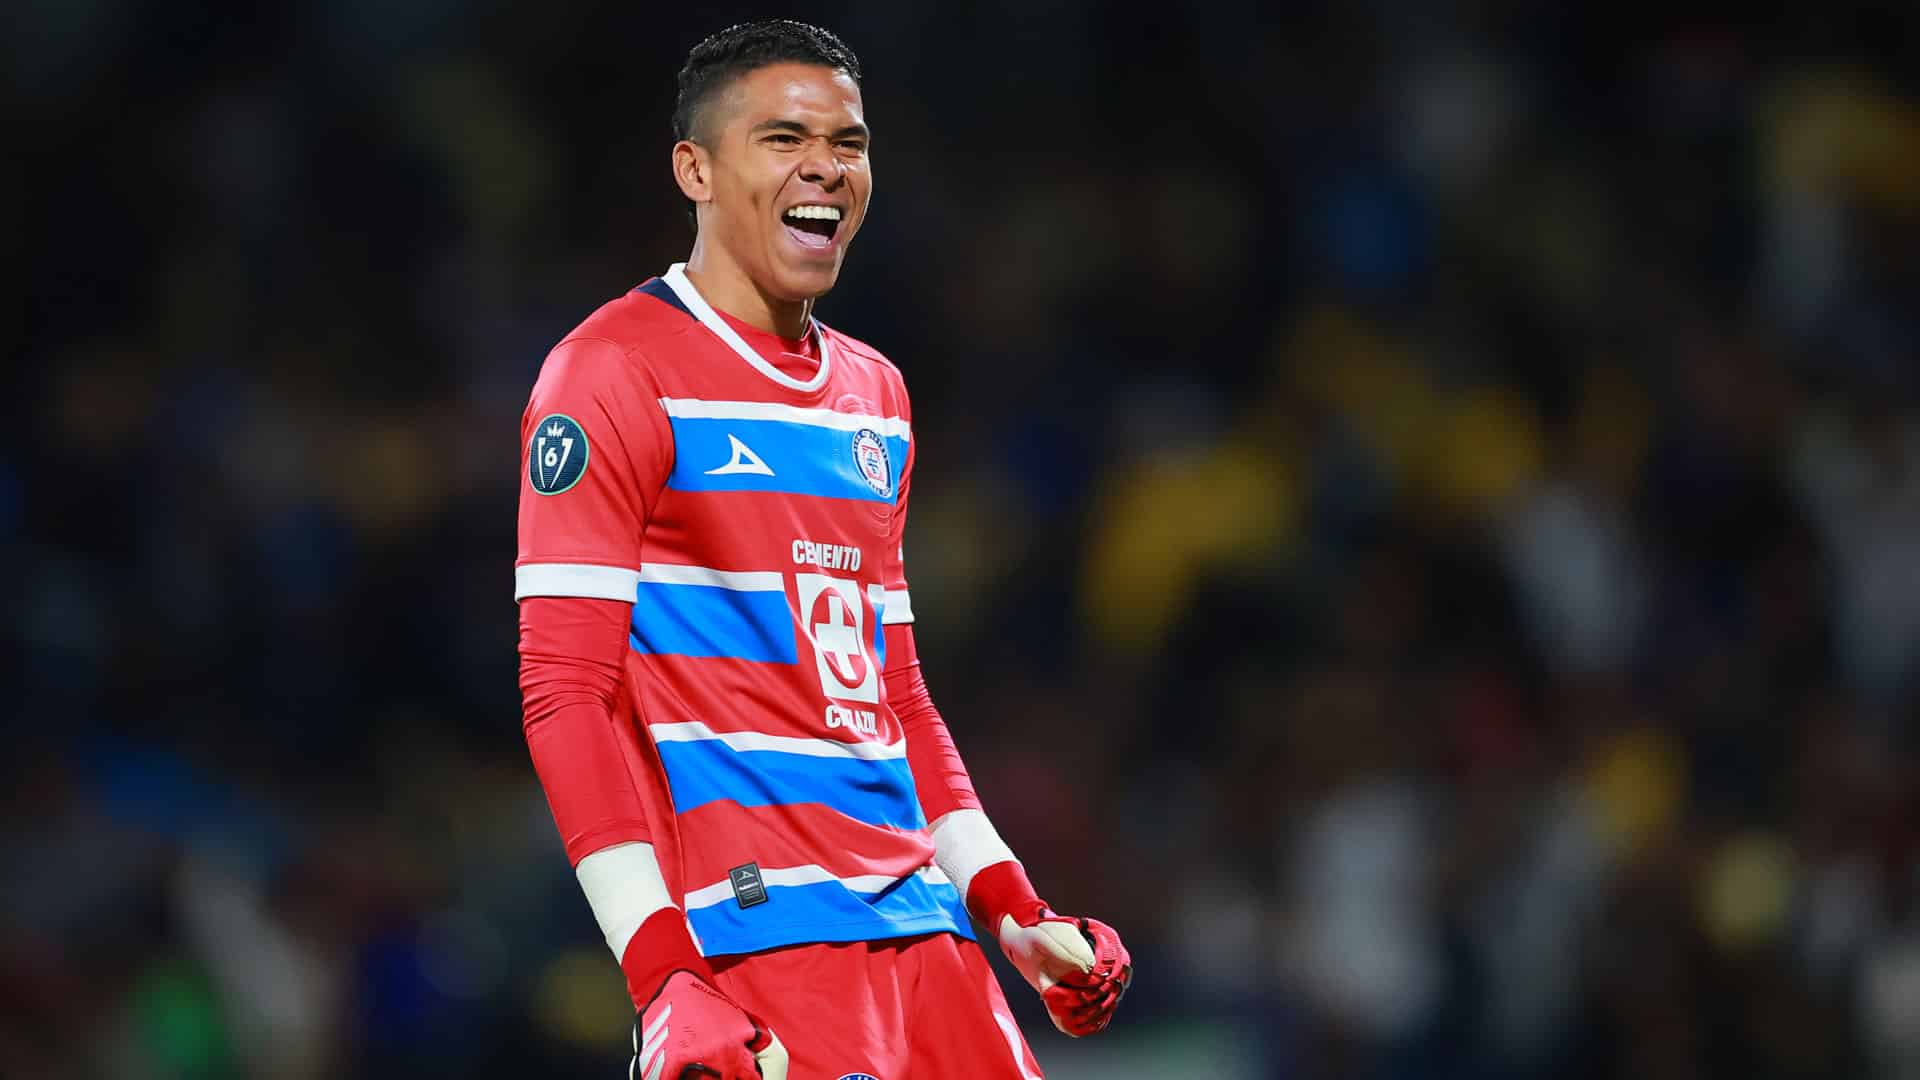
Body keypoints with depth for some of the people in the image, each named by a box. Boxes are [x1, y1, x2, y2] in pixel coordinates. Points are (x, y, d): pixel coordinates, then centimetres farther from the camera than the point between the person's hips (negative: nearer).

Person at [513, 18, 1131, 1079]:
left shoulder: (874, 394, 20)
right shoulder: (612, 374, -5)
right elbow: (564, 693, -11)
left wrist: (1014, 912, 16)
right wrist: (663, 978, -19)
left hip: (921, 916, 7)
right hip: (757, 937, -7)